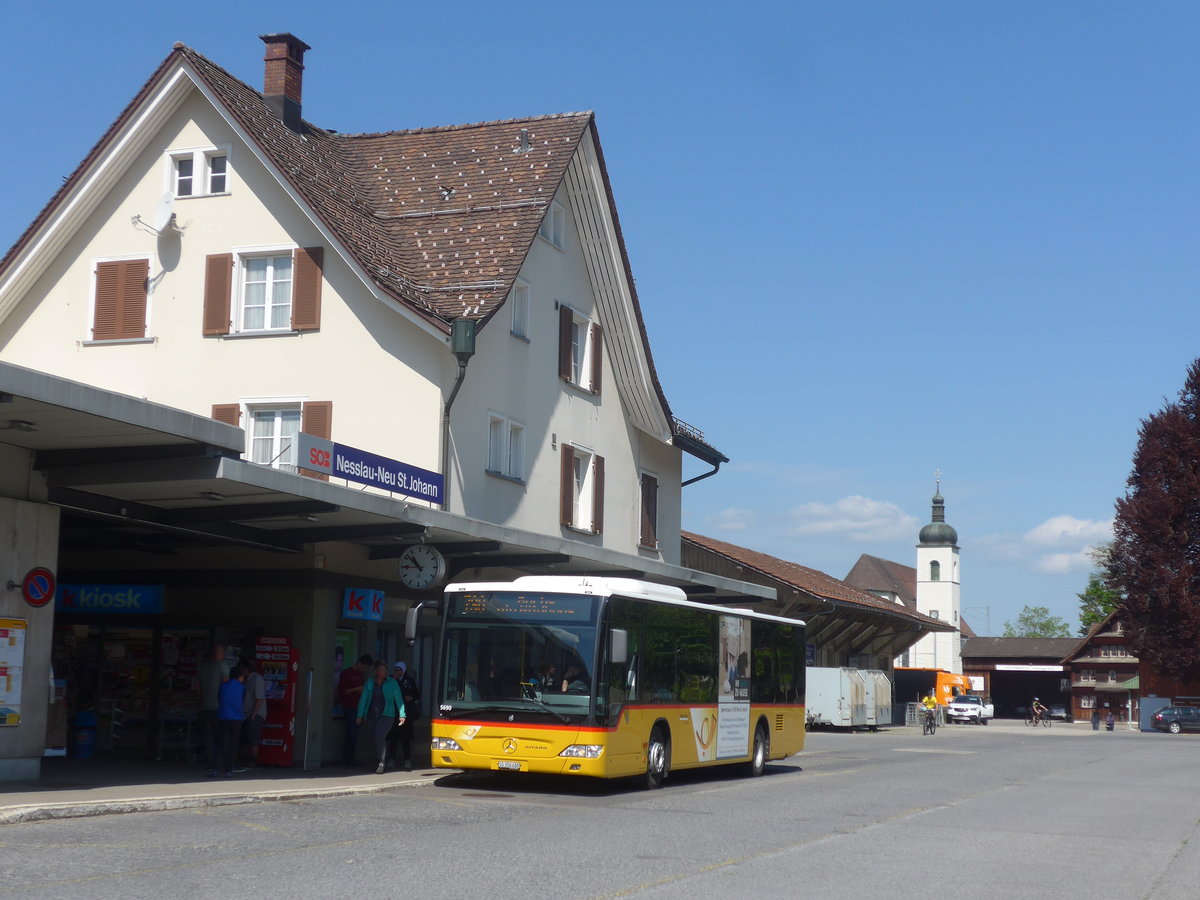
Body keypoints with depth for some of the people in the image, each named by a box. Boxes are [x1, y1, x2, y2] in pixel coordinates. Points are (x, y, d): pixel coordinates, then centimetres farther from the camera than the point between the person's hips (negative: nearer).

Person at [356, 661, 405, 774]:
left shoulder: (392, 683, 4)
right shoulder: (369, 683, 8)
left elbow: (398, 699, 3)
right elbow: (363, 700, 9)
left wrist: (402, 715, -5)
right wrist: (359, 716, 2)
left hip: (386, 715, -3)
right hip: (371, 716, 3)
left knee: (379, 737, -21)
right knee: (375, 739, 4)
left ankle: (381, 763, -15)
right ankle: (383, 762, 21)